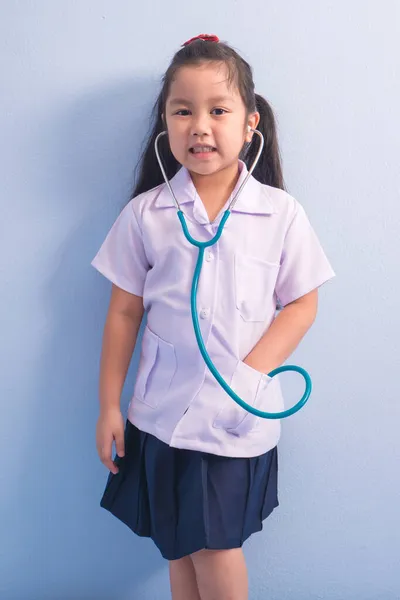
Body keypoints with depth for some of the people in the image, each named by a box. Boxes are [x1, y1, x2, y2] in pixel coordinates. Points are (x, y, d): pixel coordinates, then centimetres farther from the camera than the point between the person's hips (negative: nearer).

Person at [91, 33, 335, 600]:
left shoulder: (281, 214, -4)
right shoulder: (145, 213, -2)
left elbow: (301, 305, 0)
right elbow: (124, 311, 2)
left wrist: (249, 373, -11)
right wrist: (109, 405, 4)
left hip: (240, 418, -1)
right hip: (163, 412, 2)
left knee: (216, 548, 3)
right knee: (178, 548, 13)